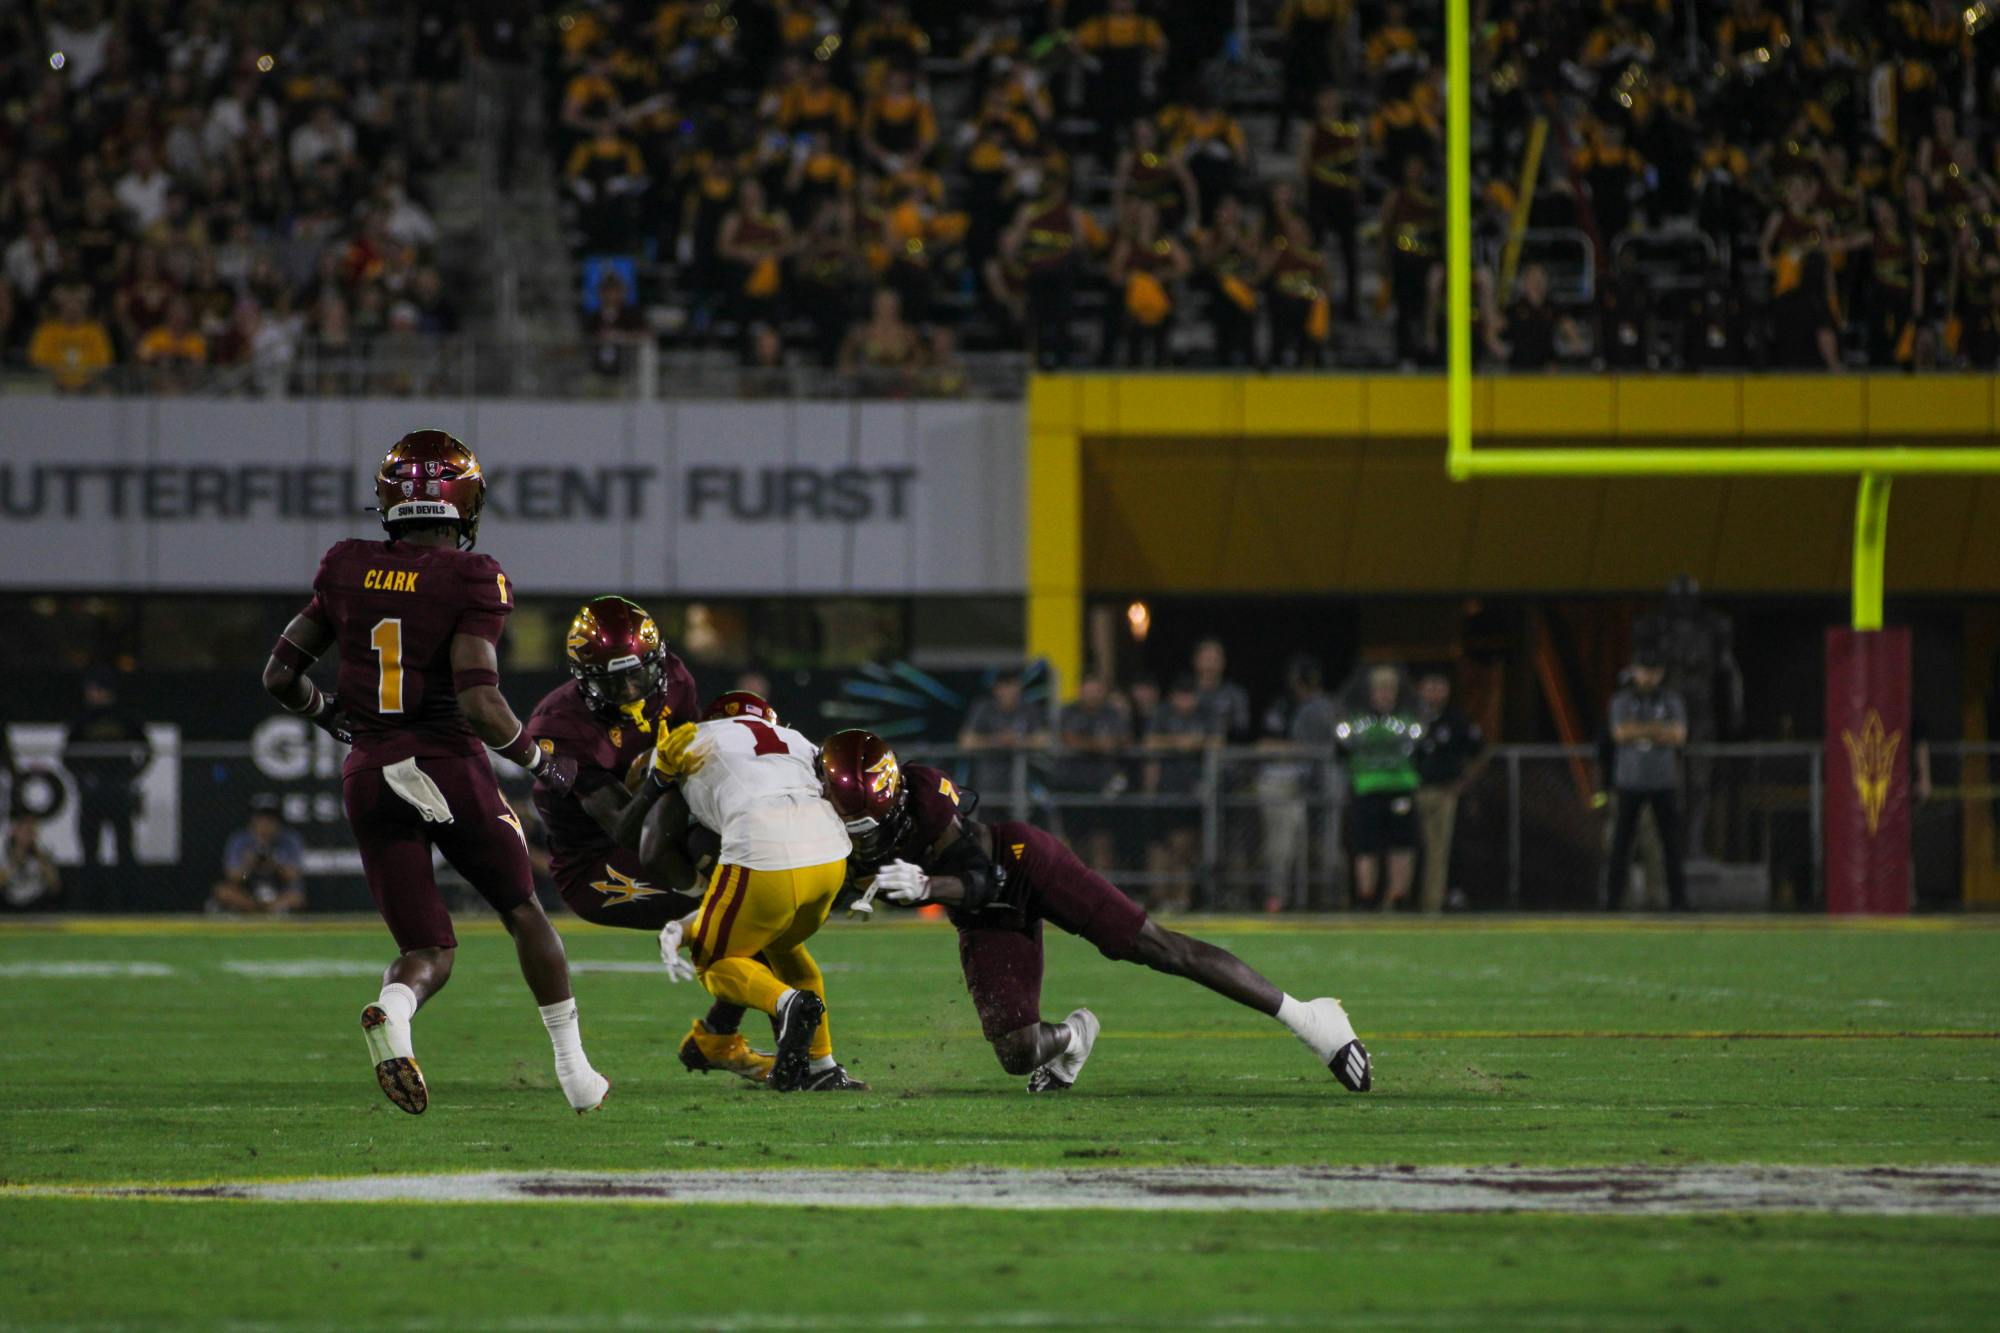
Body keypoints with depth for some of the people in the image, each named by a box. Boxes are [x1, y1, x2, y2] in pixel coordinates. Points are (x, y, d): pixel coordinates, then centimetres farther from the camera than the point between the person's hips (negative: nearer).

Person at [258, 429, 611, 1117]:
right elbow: (479, 701, -20)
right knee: (524, 912, 21)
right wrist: (540, 761, -3)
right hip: (450, 767, -3)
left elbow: (280, 674, 7)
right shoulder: (471, 581, -11)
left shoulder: (347, 571, 3)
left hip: (370, 776, 3)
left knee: (428, 952, 8)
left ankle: (391, 1008, -27)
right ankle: (574, 1071, 23)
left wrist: (333, 717, 26)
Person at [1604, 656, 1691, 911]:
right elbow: (1620, 734, -12)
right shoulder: (1621, 701, 3)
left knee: (1672, 842, -2)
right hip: (1630, 782, 0)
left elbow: (1679, 736, -9)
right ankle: (1611, 901, 1)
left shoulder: (1672, 701, 5)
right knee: (1621, 842, -3)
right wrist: (1658, 730, -13)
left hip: (1664, 783, 1)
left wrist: (1639, 729, -14)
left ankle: (1678, 900, 2)